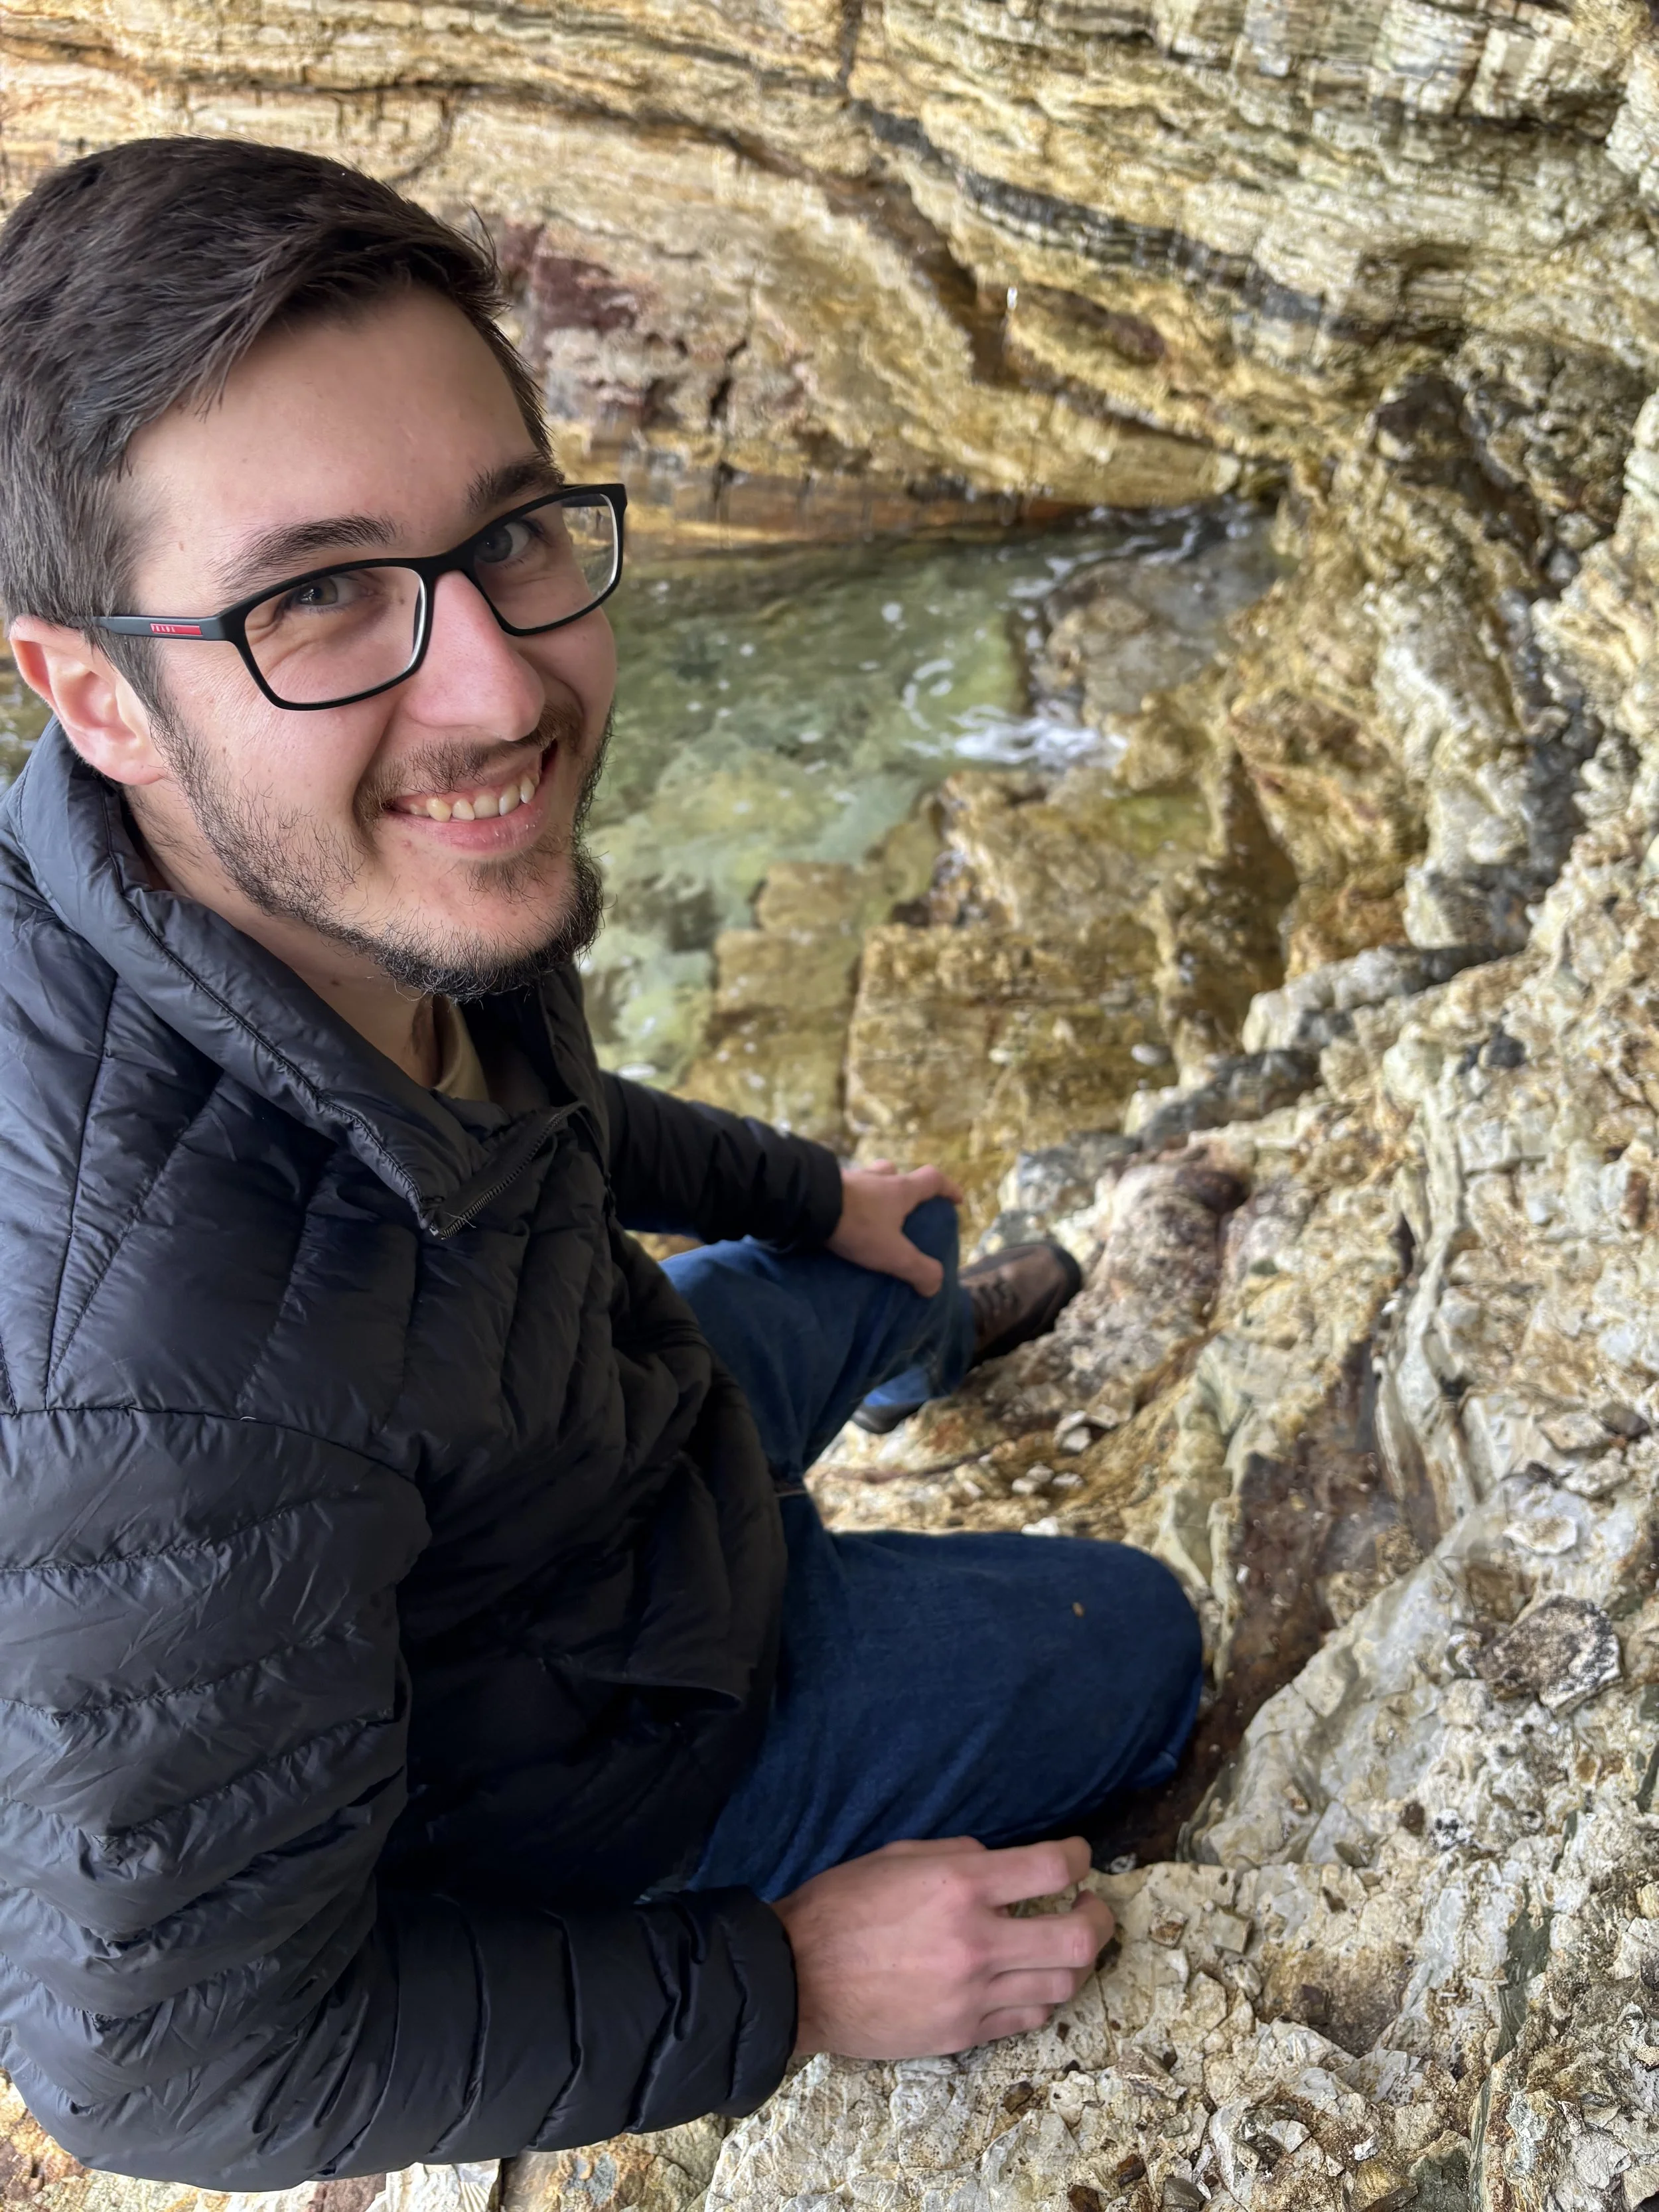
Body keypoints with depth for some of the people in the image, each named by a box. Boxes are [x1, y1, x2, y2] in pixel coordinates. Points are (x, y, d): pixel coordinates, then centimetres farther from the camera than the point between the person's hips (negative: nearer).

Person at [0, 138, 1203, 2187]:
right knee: (1136, 1641, 11)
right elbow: (172, 2054, -31)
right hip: (586, 1771, -6)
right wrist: (784, 1990, -22)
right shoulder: (174, 1397, -47)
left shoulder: (338, 874, -22)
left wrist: (807, 1192, 15)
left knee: (889, 1250, 28)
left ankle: (927, 1333, 63)